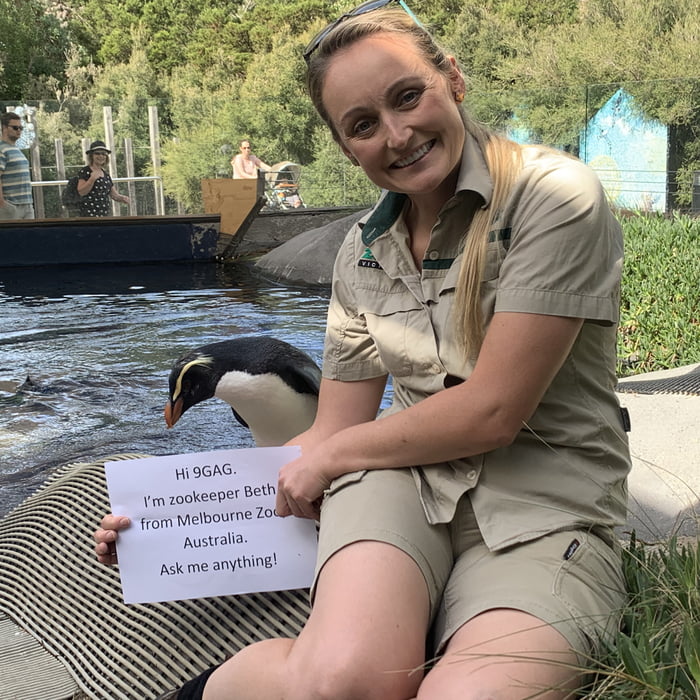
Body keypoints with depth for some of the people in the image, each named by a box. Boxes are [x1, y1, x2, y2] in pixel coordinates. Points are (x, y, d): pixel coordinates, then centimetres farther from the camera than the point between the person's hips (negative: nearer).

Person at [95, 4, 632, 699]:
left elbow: (491, 411, -15)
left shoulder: (555, 197, -10)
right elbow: (330, 435, 12)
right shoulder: (362, 254, 8)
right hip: (403, 473, 3)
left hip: (546, 508, -2)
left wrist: (327, 457, -3)